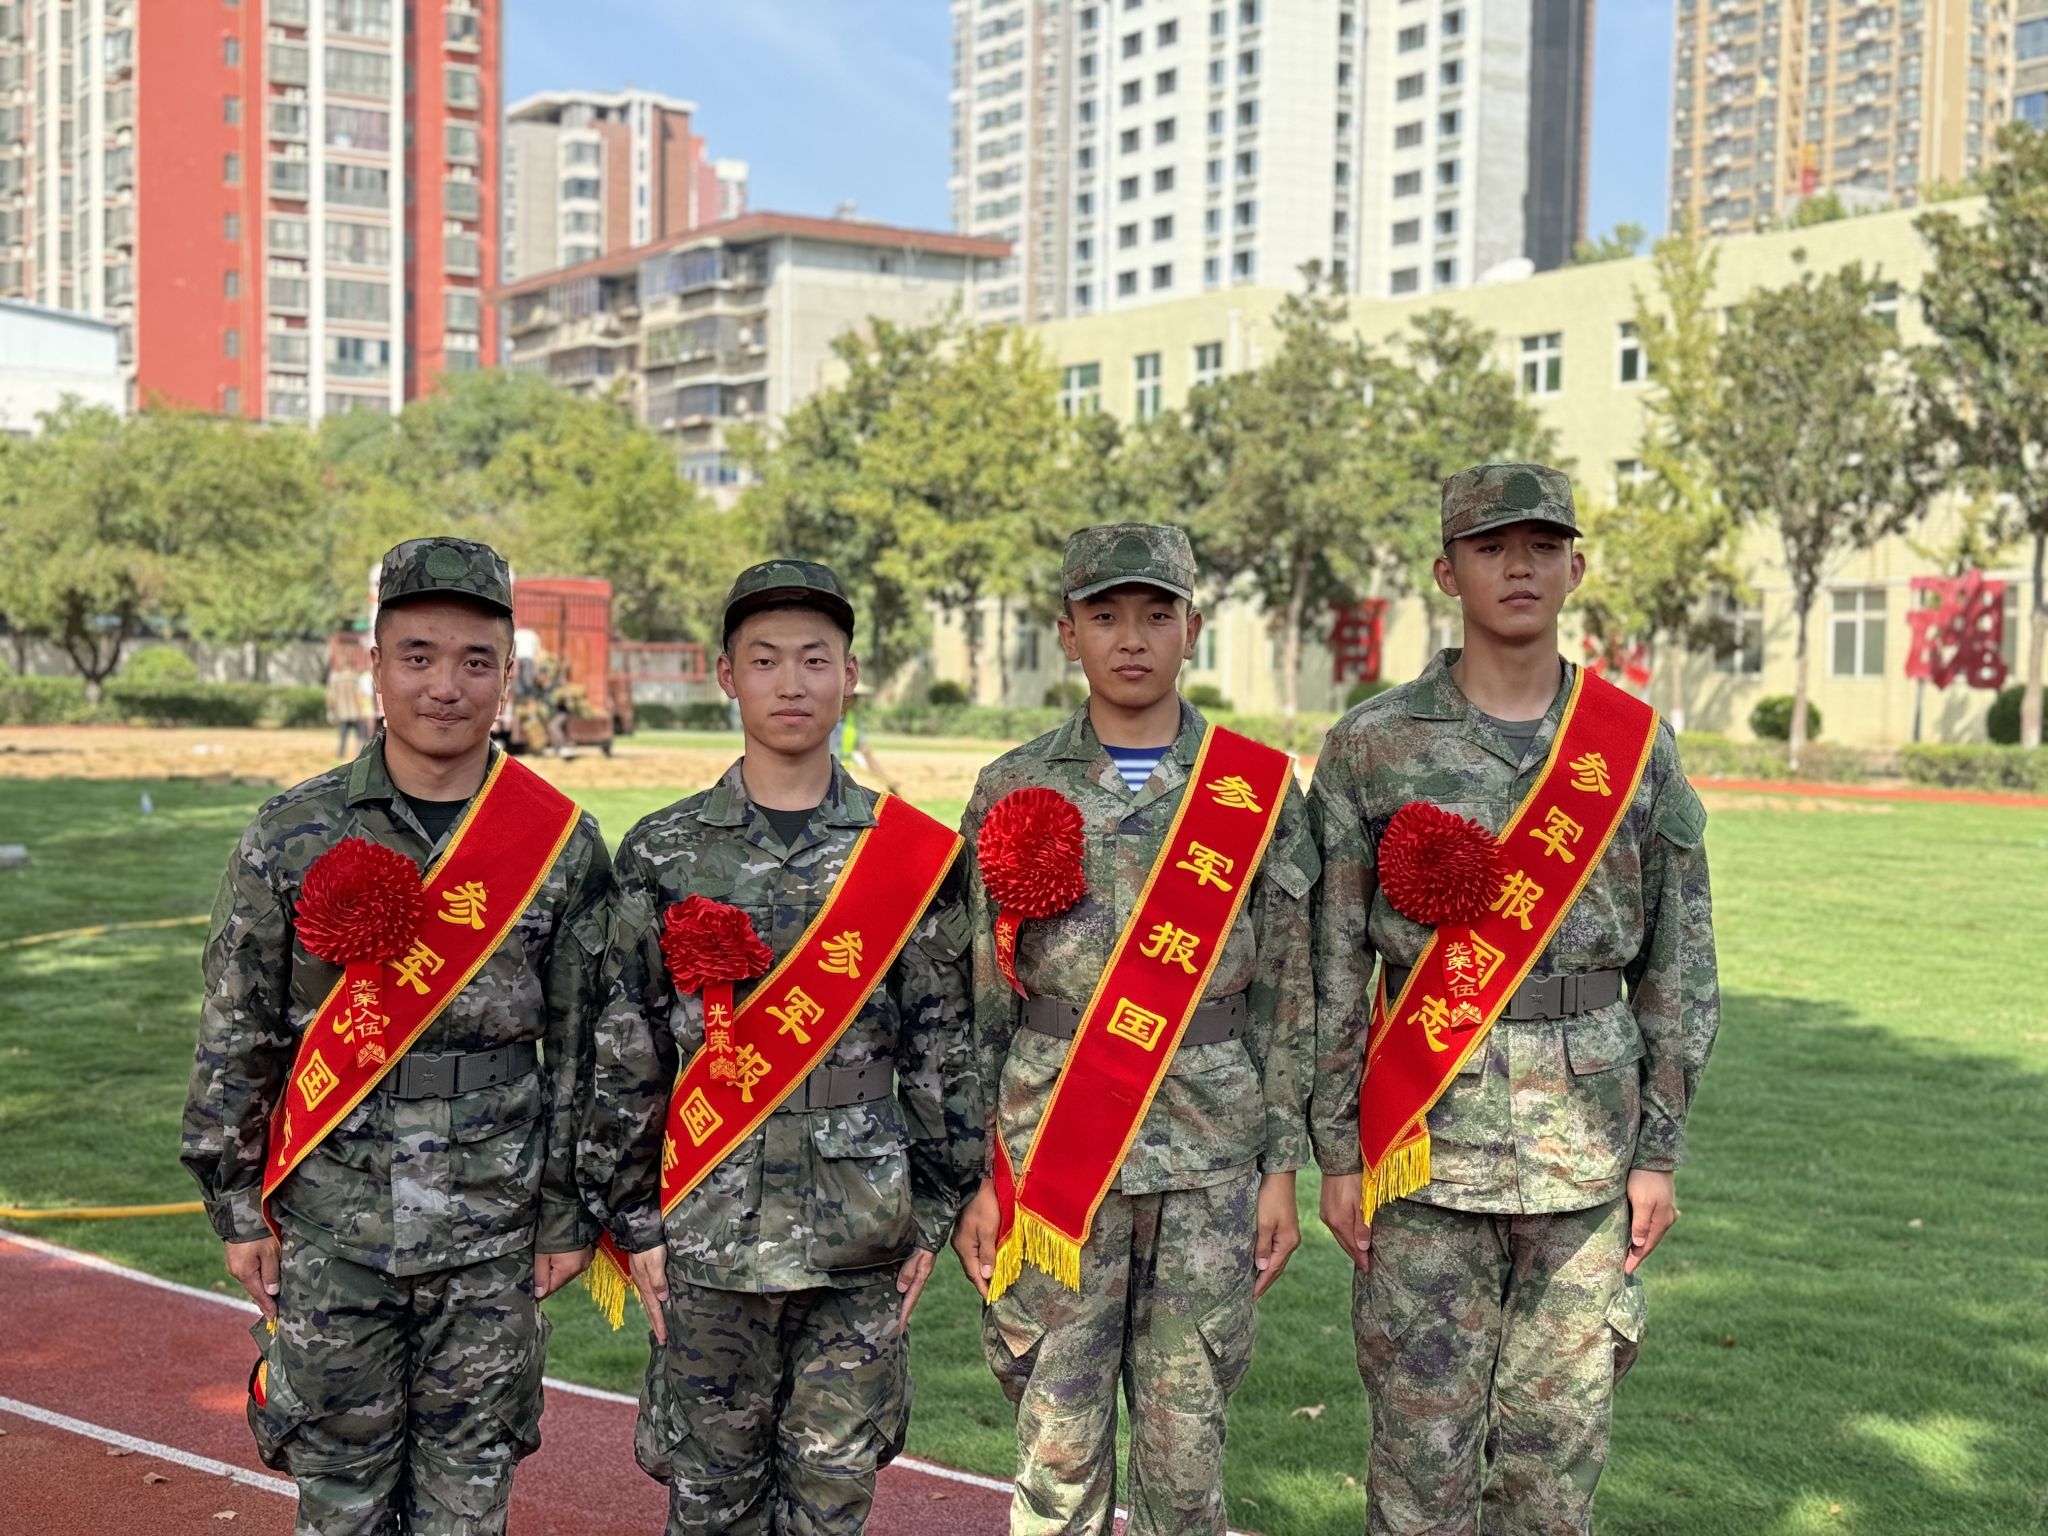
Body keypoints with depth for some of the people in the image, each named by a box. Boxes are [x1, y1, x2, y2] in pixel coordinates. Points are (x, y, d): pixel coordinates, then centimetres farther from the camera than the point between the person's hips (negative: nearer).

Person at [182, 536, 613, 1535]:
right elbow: (234, 1040, 2)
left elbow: (582, 1050, 2)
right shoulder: (293, 836, -3)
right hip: (328, 1233, 0)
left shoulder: (563, 845, -2)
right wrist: (237, 1206, 2)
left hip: (492, 1234, 0)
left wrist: (569, 1217, 3)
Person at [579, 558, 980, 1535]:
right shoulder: (664, 854, 1)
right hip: (711, 1225, 0)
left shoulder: (911, 853, 2)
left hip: (862, 1227, 0)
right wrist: (633, 1222, 2)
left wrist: (933, 1214, 4)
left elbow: (942, 1050, 5)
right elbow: (625, 1055, 3)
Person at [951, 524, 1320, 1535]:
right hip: (1053, 1154, 0)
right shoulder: (1016, 789, 3)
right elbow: (981, 999, 5)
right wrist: (977, 1175, 1)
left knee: (1186, 1450, 7)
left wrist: (1281, 1168, 2)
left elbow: (1287, 997, 5)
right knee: (1059, 1447, 5)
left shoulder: (1258, 789, 3)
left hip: (1210, 1159, 0)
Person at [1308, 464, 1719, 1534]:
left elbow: (1679, 965, 7)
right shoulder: (1371, 747, -1)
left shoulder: (1638, 746, 4)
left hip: (1585, 1154, 2)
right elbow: (1331, 966, 0)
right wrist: (1337, 1152, -2)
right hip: (1426, 1153, -1)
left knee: (1558, 1449, 10)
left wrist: (1658, 1154, 3)